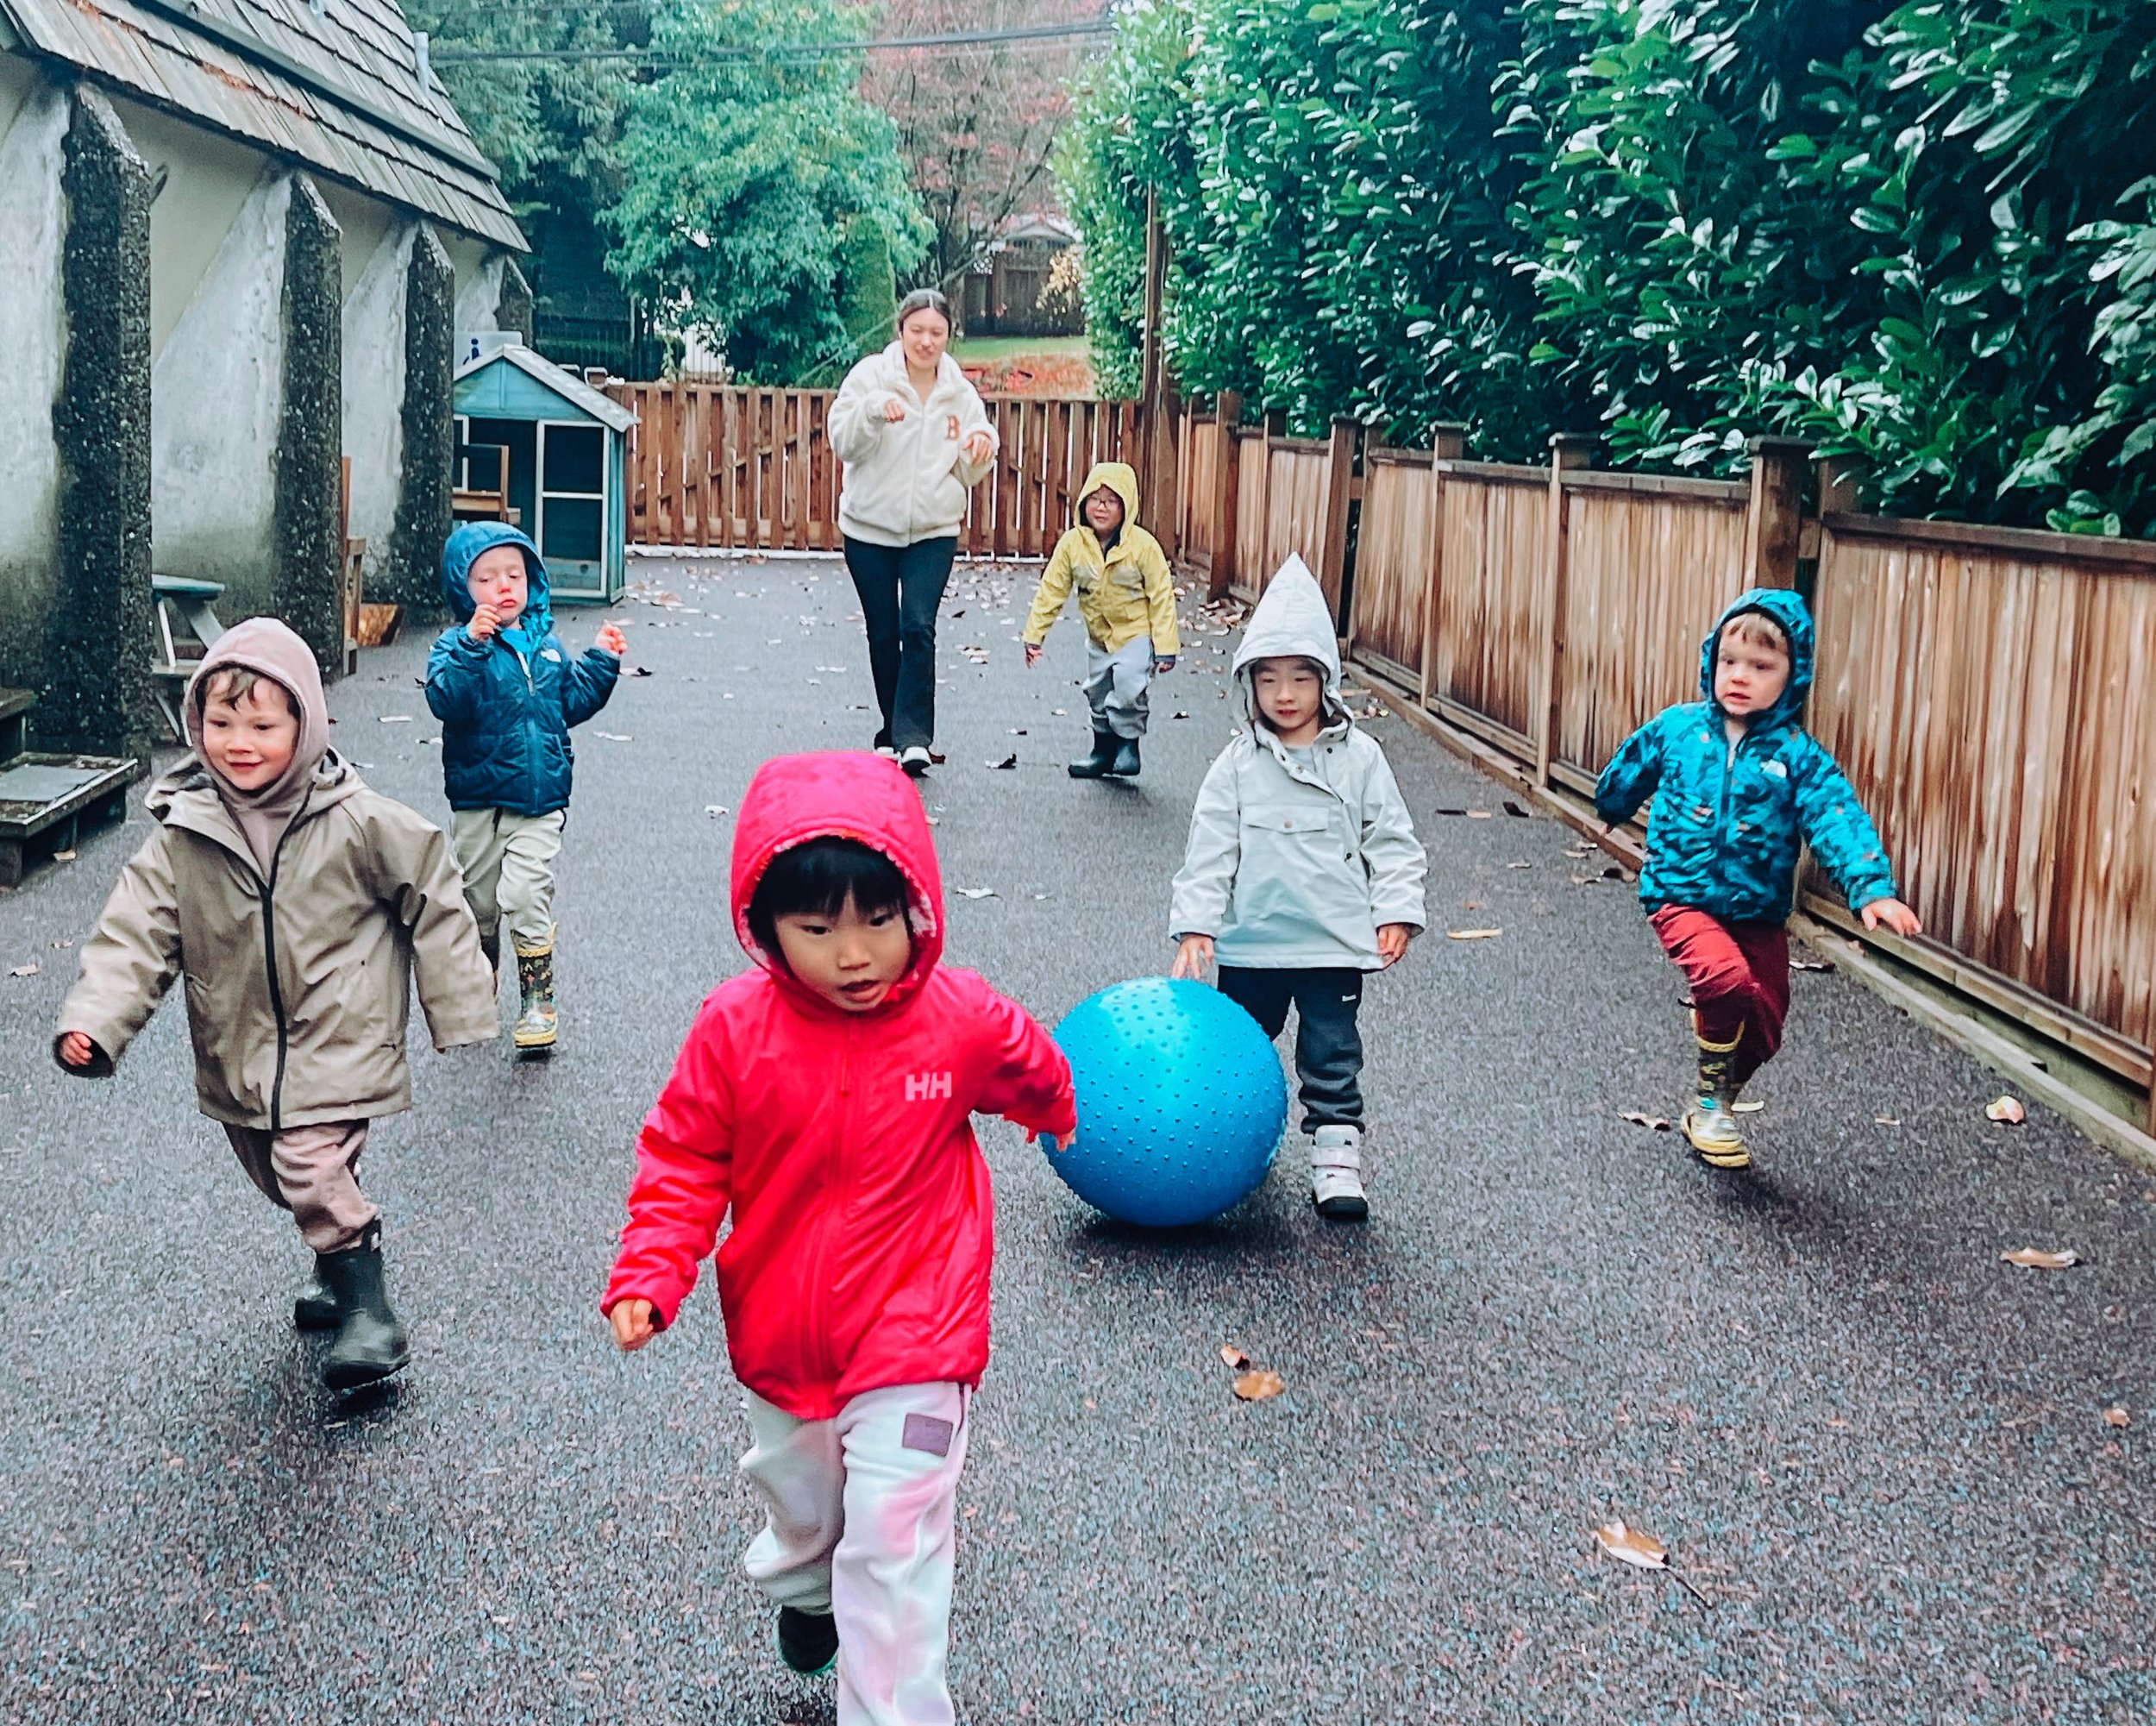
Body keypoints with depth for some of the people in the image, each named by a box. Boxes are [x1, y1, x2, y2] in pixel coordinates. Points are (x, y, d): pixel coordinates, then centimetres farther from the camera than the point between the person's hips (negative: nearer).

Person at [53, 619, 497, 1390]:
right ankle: (340, 1262, 43)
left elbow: (433, 900, -3)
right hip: (239, 1050, 5)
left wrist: (458, 1009, 0)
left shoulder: (358, 823, -13)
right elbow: (136, 934, -8)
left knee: (312, 1165, -19)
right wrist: (93, 1021, -25)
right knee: (275, 1173, 17)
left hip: (337, 1040, -5)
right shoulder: (183, 836, -6)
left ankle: (366, 1303, -3)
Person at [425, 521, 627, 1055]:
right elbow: (446, 701, -26)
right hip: (476, 803, -1)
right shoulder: (457, 645, -7)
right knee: (478, 901, 14)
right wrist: (472, 646, -36)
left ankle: (537, 1000, 0)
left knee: (526, 898, -12)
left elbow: (572, 702, 16)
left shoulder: (547, 644, 7)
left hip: (540, 800, 1)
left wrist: (602, 663, 4)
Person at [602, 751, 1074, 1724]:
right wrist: (648, 1276, -19)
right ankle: (804, 1589, 60)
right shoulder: (735, 1027, -17)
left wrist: (1054, 1116, 31)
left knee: (894, 1552, -6)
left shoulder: (966, 1021, -15)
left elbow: (1032, 1071, 9)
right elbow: (684, 1159, -7)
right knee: (795, 1495, 28)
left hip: (910, 1344, -3)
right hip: (779, 1339, 3)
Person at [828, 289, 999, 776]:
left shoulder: (960, 393, 4)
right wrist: (873, 410, -32)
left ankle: (913, 736, -17)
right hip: (870, 529, 0)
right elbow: (843, 442, -13)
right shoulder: (870, 375, -4)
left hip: (934, 533, 0)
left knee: (918, 627, -16)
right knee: (883, 634, 8)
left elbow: (969, 474, 8)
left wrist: (980, 448, -15)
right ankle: (893, 729, 24)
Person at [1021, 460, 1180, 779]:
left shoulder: (1143, 545, -19)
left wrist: (1166, 648, -16)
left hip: (1137, 633, -5)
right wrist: (1034, 635, -4)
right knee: (1098, 694, 14)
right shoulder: (1072, 544, -10)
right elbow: (1051, 591, -3)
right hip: (1098, 636, 5)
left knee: (1128, 685, -23)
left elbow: (1162, 597, -15)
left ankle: (1128, 743, -5)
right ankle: (1104, 749, 32)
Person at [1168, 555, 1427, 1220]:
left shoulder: (1358, 759, -2)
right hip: (1250, 941, 2)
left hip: (1334, 941, -1)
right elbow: (1209, 851, -3)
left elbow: (1392, 841, 2)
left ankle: (1337, 1162, 12)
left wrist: (1396, 911, -8)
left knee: (1332, 1057, 4)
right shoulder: (1238, 765, -2)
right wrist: (1194, 925, -10)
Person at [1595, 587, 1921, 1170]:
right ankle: (1712, 1103, -6)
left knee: (1763, 1027, 5)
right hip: (1682, 898, -2)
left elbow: (1838, 819, -17)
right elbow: (1627, 774, 19)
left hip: (1759, 913, 2)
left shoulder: (1797, 754, -5)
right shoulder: (1676, 729, -1)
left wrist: (1871, 888, -31)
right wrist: (1611, 811, 37)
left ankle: (1715, 1110, 34)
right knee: (1725, 978, -29)